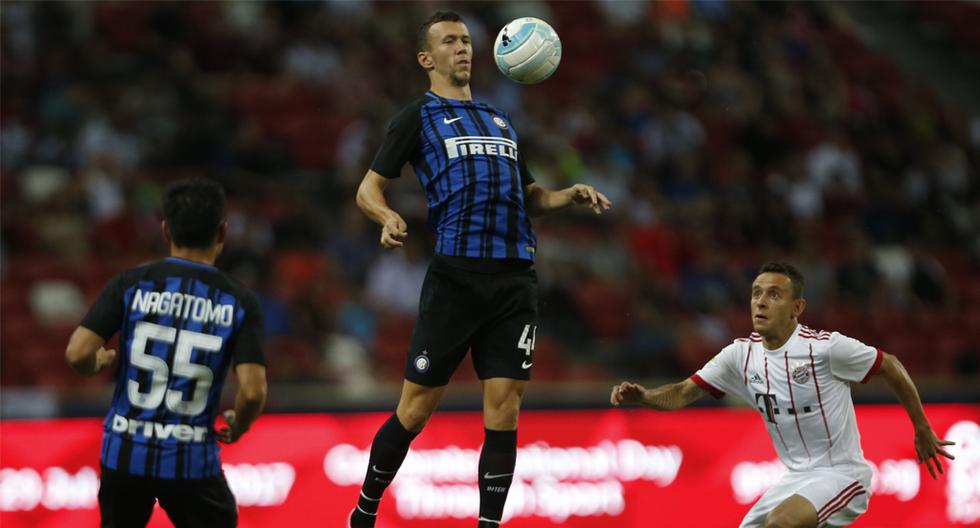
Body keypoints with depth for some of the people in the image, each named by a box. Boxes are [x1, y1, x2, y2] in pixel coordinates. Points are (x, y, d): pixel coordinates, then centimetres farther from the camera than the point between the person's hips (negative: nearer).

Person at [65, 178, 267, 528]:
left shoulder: (130, 284, -4)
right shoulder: (240, 302, -5)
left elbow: (77, 354, -12)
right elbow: (253, 392, -14)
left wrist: (100, 362, 12)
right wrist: (237, 427, 8)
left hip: (125, 452, 2)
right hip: (192, 460, -1)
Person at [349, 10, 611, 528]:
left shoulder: (500, 120, 23)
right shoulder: (418, 117, 7)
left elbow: (529, 195, 30)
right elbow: (369, 188, 3)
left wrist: (570, 194, 10)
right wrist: (388, 216, -19)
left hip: (515, 277, 5)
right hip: (456, 273, -4)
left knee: (503, 412, -2)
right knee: (416, 408, -2)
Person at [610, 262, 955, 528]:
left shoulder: (826, 347, -16)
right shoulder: (742, 355, 0)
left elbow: (892, 367, -3)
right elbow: (685, 393, 4)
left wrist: (922, 431, 5)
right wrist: (641, 396, -17)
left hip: (841, 473, -7)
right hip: (795, 478, 7)